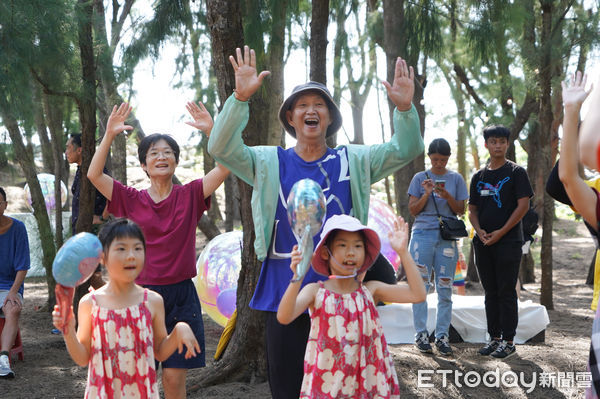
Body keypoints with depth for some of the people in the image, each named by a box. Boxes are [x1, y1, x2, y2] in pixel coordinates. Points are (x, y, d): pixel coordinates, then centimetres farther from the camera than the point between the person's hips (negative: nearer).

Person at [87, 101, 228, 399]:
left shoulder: (190, 196, 2)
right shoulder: (131, 200, 3)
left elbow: (225, 166, -8)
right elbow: (94, 174, -7)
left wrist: (210, 129, -19)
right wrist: (109, 135, -16)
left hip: (181, 296, 0)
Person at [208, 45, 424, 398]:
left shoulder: (353, 161, 5)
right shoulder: (270, 163, 2)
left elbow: (406, 150, -1)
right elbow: (221, 148, -10)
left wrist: (405, 108, -21)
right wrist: (241, 98, -25)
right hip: (285, 295, 0)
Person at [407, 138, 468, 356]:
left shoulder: (456, 179, 9)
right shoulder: (420, 178, 7)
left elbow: (460, 210, 6)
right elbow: (413, 210, 5)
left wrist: (447, 196, -12)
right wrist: (427, 194, -11)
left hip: (447, 237, 1)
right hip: (422, 234, 0)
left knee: (445, 288, 1)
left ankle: (442, 335, 5)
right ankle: (421, 334, 3)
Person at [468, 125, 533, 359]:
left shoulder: (516, 172, -1)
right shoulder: (479, 176, 13)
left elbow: (523, 205, -8)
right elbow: (472, 209, 14)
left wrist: (500, 232, -13)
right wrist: (479, 230, -6)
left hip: (508, 241, -5)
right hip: (483, 242, 5)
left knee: (507, 292, -3)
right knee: (490, 292, 10)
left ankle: (508, 341, 3)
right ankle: (494, 337, 19)